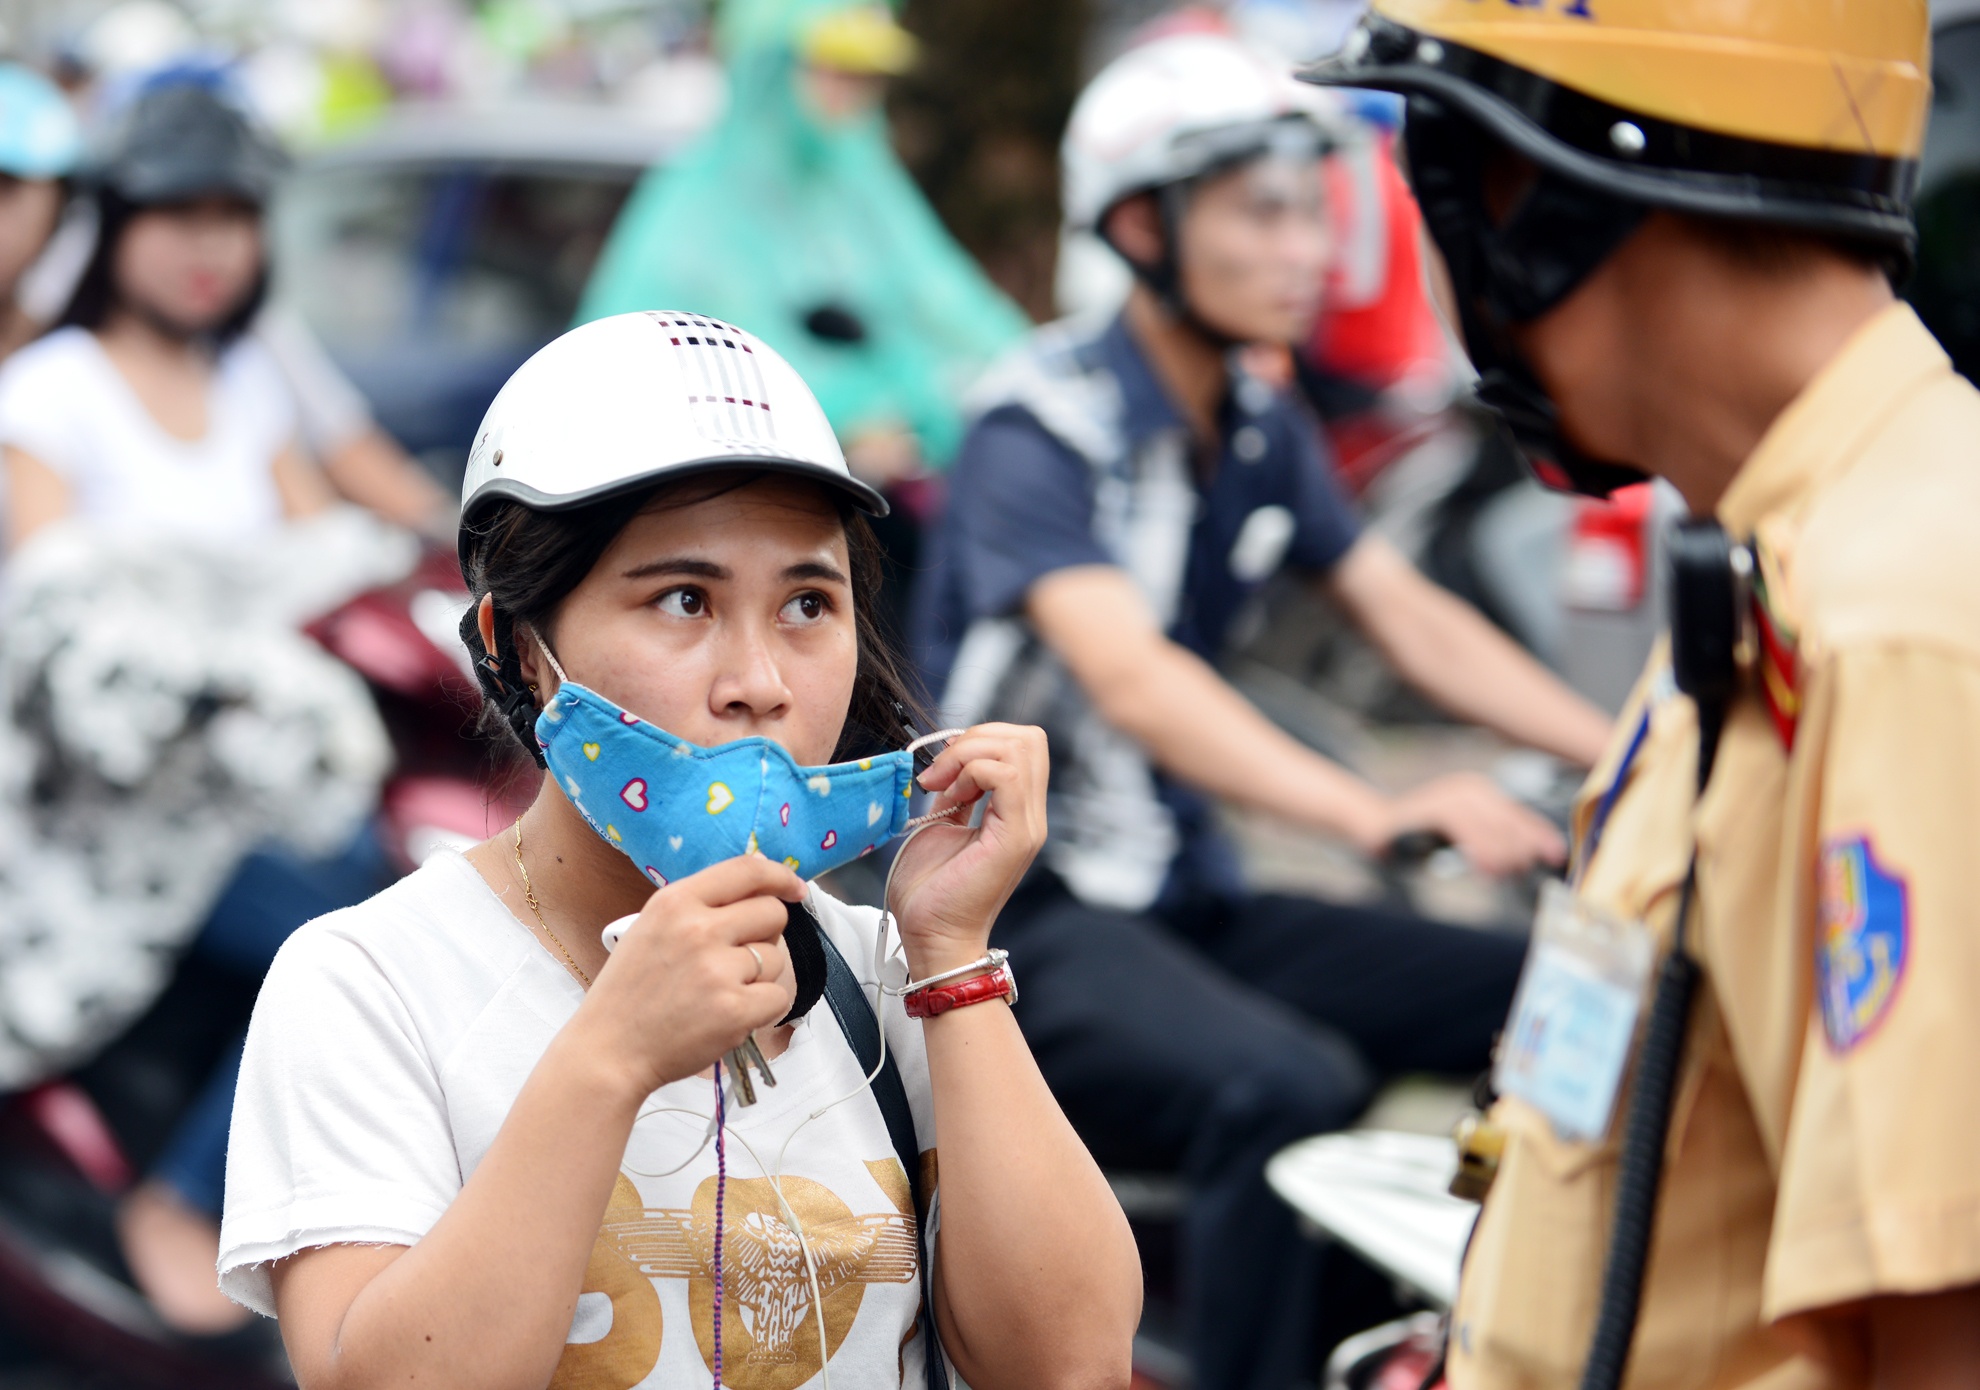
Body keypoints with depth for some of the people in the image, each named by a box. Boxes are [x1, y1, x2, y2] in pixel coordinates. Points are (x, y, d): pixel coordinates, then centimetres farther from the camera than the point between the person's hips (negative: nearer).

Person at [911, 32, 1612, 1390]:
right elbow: (1127, 673, -30)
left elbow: (1415, 618, 3)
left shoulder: (1265, 431, 11)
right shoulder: (1040, 428, -14)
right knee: (1286, 1086, -35)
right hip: (1025, 909, -7)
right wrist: (1378, 812, -44)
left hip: (1188, 894, 7)